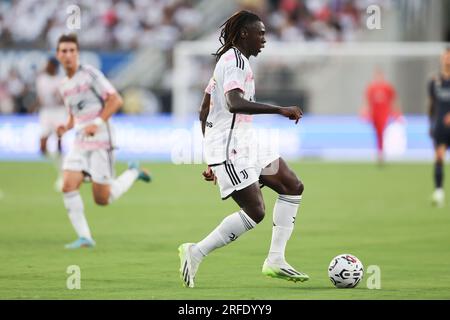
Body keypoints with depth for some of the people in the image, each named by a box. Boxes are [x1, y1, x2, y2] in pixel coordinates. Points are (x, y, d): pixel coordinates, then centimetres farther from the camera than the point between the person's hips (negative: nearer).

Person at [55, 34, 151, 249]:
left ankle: (133, 173, 21)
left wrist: (97, 123, -22)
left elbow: (115, 100, -12)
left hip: (100, 142, -7)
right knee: (68, 186, -14)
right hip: (80, 144, 7)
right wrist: (66, 128, 5)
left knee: (102, 199, -5)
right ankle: (84, 237, -7)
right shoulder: (64, 86, 15)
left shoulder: (90, 74, -7)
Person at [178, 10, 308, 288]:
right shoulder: (236, 60, -13)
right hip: (232, 149, -11)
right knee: (255, 213, -14)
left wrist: (212, 159, 26)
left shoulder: (227, 61, 19)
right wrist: (280, 110, -32)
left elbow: (204, 113, 23)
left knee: (293, 187, 9)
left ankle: (275, 259, 8)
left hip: (245, 145, 11)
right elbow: (234, 103, -32)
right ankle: (196, 252, -5)